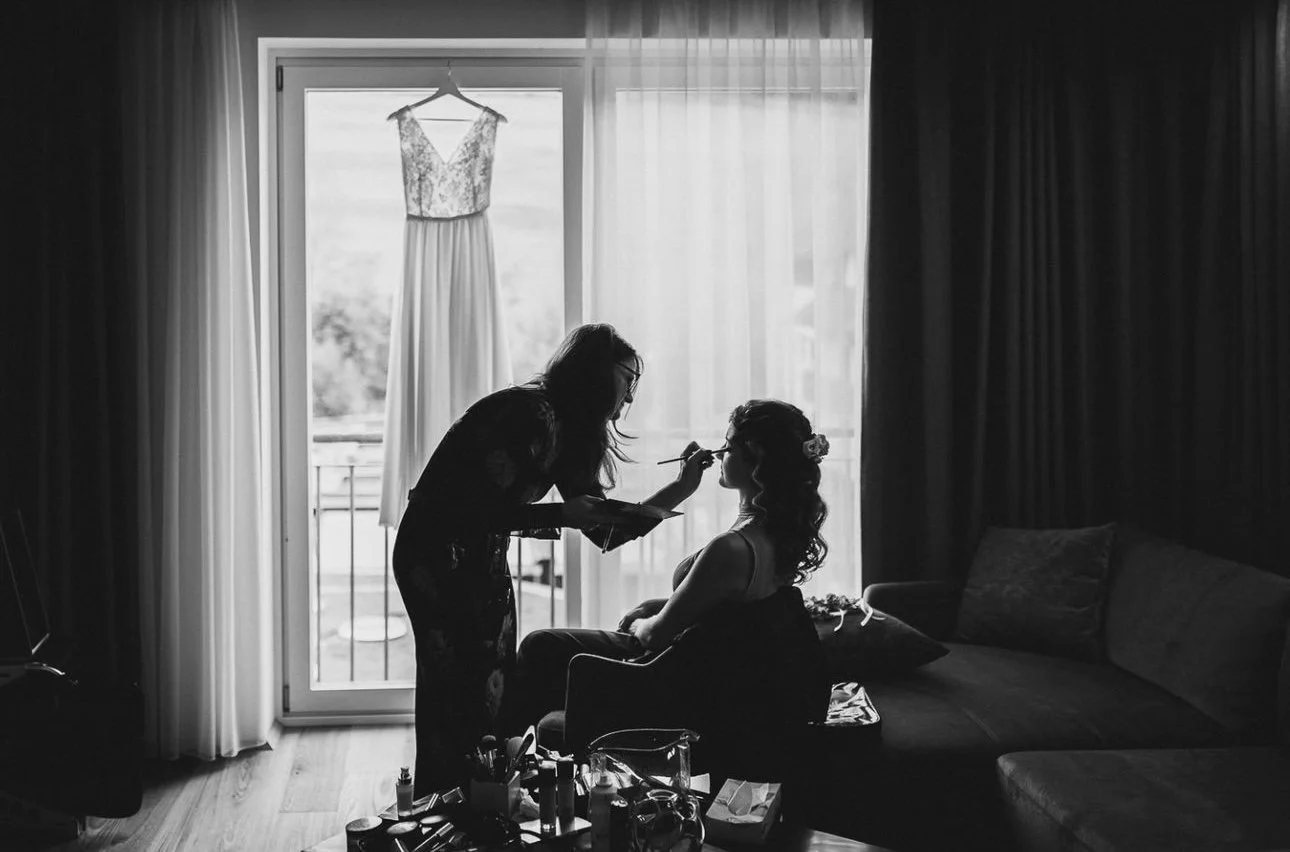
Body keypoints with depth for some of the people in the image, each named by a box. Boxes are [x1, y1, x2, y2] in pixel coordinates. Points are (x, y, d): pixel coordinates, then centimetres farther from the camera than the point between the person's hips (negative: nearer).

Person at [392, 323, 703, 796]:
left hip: (482, 561, 9)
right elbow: (477, 509, -22)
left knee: (494, 694, 7)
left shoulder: (567, 432, 9)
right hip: (437, 556, -9)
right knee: (463, 701, -9)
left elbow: (605, 530, 10)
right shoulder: (528, 412, -19)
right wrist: (559, 516, -21)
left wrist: (680, 489, 3)